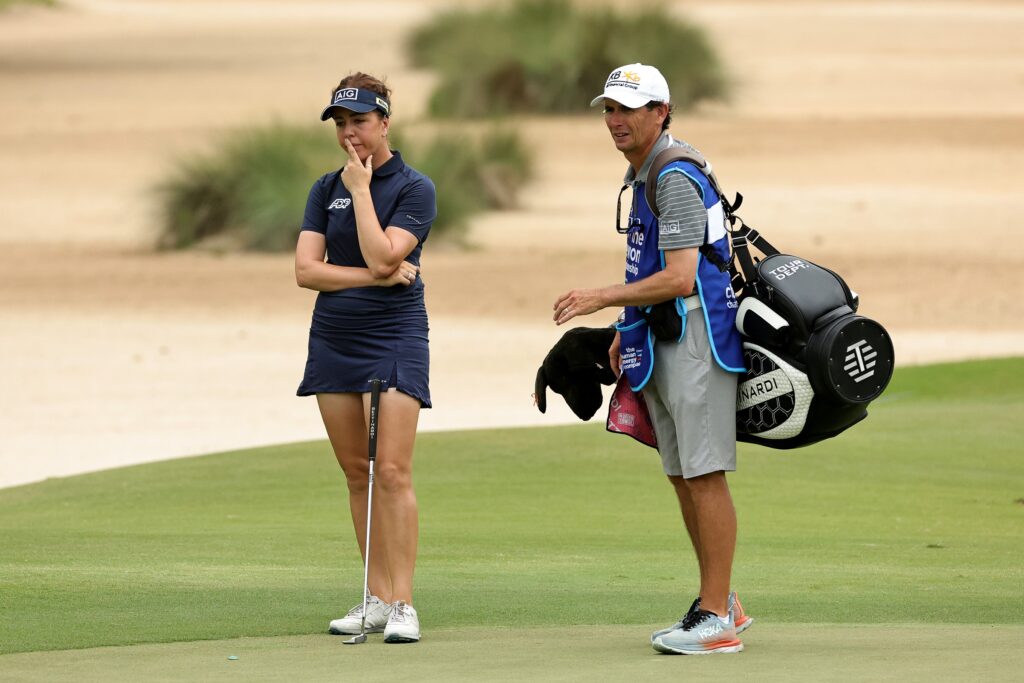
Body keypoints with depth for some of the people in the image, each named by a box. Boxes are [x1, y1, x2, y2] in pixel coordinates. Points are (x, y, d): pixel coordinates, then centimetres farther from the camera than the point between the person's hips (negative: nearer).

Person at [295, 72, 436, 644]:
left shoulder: (414, 188, -4)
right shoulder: (327, 189, 10)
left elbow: (382, 256, -17)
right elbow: (307, 269, 1)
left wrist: (362, 188, -11)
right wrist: (377, 276, -9)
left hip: (393, 338, -5)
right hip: (333, 339, 5)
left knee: (392, 472, -12)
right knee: (358, 473, 6)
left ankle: (403, 605, -13)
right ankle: (377, 597, 10)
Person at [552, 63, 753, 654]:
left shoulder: (675, 178, -15)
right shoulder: (643, 174, 18)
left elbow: (679, 278, -22)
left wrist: (603, 299, -20)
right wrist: (630, 329, 22)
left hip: (697, 338, -11)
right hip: (663, 341, 11)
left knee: (704, 474, -10)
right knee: (682, 476, 12)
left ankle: (716, 619, -11)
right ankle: (721, 603, 20)